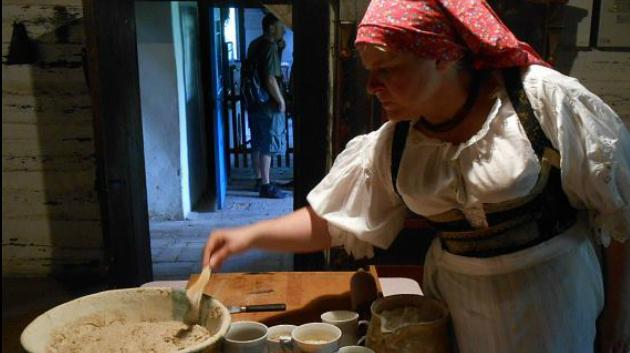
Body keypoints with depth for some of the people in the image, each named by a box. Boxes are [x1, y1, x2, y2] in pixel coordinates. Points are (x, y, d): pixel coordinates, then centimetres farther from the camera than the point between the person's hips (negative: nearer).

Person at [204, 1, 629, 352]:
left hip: (551, 293, -2)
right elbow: (328, 220, 0)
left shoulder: (544, 98, -18)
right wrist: (250, 235, -11)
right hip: (455, 304, 3)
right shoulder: (391, 146, -6)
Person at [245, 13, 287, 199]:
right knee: (268, 146, -3)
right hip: (268, 104, -9)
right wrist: (281, 100, -12)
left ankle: (259, 180, 26)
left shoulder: (255, 44, 11)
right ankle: (266, 186, 2)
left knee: (258, 144, 15)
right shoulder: (270, 47, -17)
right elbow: (270, 80, -22)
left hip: (254, 102, 9)